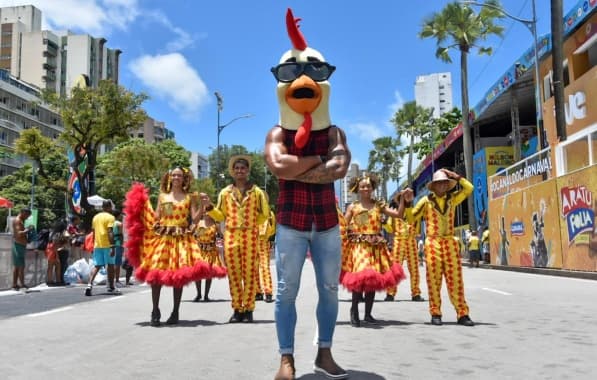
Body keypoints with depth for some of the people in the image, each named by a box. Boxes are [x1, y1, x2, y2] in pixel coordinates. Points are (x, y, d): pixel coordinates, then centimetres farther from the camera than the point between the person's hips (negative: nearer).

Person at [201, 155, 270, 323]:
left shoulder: (256, 191, 6)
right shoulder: (225, 192, 11)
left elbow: (264, 214, 9)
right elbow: (220, 216, 10)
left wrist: (250, 225, 6)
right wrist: (209, 205, -4)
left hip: (250, 236, -2)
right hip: (230, 236, 2)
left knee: (249, 273, -1)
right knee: (233, 273, 2)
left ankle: (248, 309, 7)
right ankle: (237, 309, 11)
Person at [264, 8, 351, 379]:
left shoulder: (334, 133, 4)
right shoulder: (277, 134, -1)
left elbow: (341, 168, -17)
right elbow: (279, 166, -22)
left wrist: (296, 170, -18)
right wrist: (318, 159, -14)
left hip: (327, 222, 3)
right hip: (290, 222, -2)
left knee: (330, 289, 7)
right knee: (287, 291, -2)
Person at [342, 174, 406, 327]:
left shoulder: (378, 205, 8)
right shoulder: (353, 207, 5)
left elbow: (399, 214, 2)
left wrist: (403, 199, -7)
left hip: (376, 247, 3)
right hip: (358, 246, -3)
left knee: (373, 279, 6)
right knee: (360, 278, -15)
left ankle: (368, 314, 18)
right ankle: (354, 310, 4)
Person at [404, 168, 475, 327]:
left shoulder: (452, 198, 10)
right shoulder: (426, 200, 2)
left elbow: (469, 188, 4)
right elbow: (411, 218, 2)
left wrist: (455, 176, 3)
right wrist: (408, 202, -11)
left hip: (450, 243, 2)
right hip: (432, 243, -2)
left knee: (455, 279, 1)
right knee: (434, 280, 1)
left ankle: (462, 314, 3)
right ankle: (435, 314, 8)